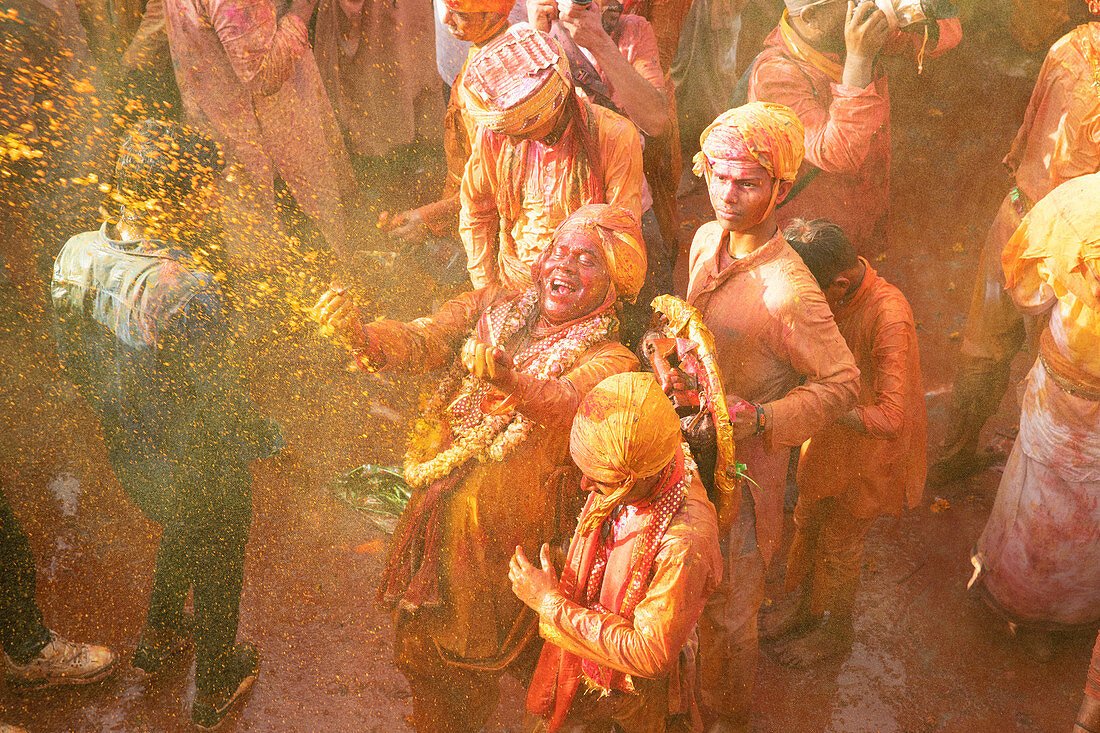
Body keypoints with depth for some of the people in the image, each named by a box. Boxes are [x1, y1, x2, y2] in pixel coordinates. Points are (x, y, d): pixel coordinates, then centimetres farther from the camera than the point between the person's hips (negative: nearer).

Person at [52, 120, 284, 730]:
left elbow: (71, 357, 1)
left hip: (126, 452, 7)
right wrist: (263, 439, -8)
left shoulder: (75, 254, -14)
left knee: (179, 538, 35)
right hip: (198, 468, -6)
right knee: (216, 566, 21)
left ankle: (158, 637, 58)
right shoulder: (188, 291, -37)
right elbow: (220, 405, -28)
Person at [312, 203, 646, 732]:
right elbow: (420, 342, -11)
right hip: (440, 501, 4)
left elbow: (564, 402, -34)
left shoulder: (609, 360, -13)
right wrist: (360, 335, -33)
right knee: (420, 647, 20)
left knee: (467, 656, 14)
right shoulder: (495, 306, 1)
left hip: (507, 527, -4)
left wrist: (509, 379, -56)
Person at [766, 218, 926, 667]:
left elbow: (891, 419, -43)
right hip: (829, 433, 6)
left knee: (839, 545, 13)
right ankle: (804, 605, 49)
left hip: (871, 449, -6)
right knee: (808, 522, 23)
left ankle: (836, 634, 40)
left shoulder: (889, 317, -38)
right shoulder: (829, 294, -17)